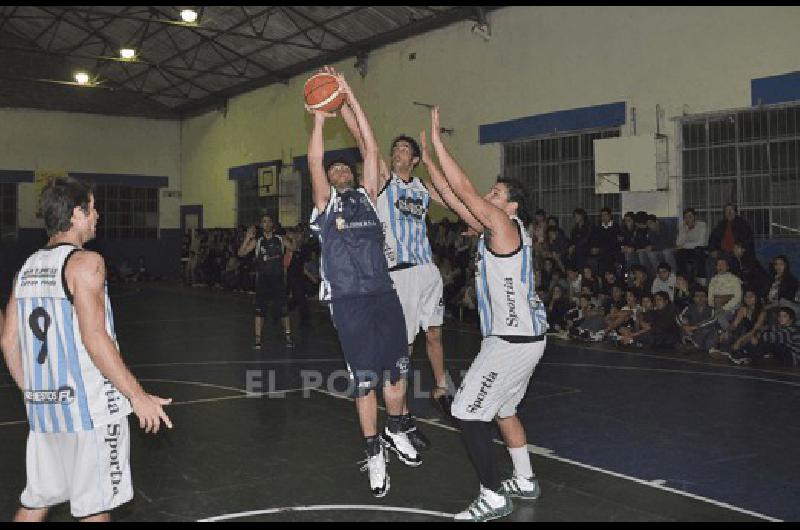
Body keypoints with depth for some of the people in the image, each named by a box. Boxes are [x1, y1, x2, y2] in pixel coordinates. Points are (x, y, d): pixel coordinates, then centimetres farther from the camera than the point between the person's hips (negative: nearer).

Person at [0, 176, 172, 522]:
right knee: (94, 508, 4)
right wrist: (137, 395, -16)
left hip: (43, 407, 7)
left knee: (35, 503, 18)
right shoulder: (84, 262, -12)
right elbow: (94, 338, -20)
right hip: (89, 406, -7)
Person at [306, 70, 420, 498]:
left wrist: (351, 100, 3)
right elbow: (314, 163, -8)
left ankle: (395, 433, 33)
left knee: (396, 370, 10)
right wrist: (319, 117, -7)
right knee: (364, 380, 0)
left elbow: (371, 149, 6)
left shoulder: (368, 196, 15)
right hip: (349, 301, -3)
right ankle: (374, 455, 14)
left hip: (384, 294, 3)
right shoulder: (325, 203, 8)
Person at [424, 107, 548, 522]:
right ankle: (524, 481, 35)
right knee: (502, 408, 23)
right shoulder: (492, 229, 12)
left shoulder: (505, 225, -13)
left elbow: (463, 189, -17)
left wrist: (437, 140, -12)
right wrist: (427, 159, 15)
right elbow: (454, 199, 16)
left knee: (468, 412, -7)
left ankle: (493, 498, 0)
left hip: (513, 340, -10)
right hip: (518, 336, 10)